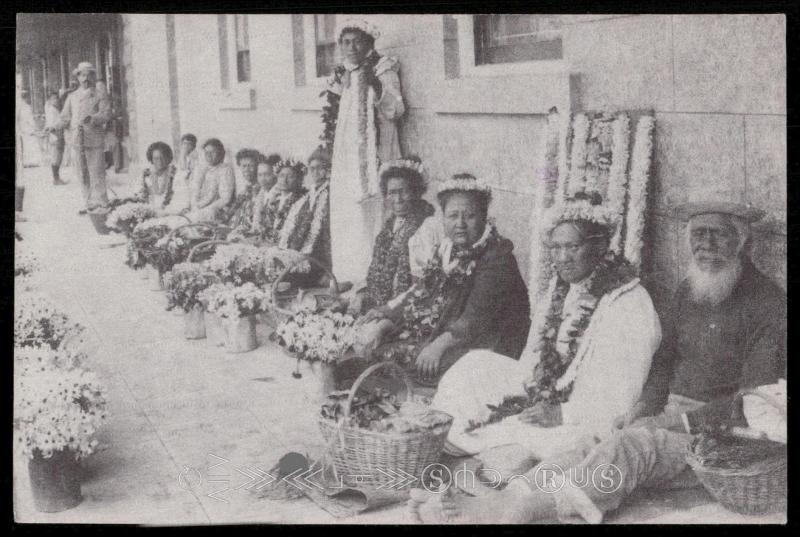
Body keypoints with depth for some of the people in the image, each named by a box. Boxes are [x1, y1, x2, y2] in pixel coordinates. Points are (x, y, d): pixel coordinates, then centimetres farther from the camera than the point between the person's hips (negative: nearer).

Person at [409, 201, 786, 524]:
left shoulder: (767, 301, -8)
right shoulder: (687, 293, 15)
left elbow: (755, 399, -13)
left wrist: (686, 420, -18)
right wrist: (645, 407, 0)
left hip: (720, 431, -6)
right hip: (674, 417, 6)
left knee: (629, 447, -32)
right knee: (595, 448, -21)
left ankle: (519, 507, -45)